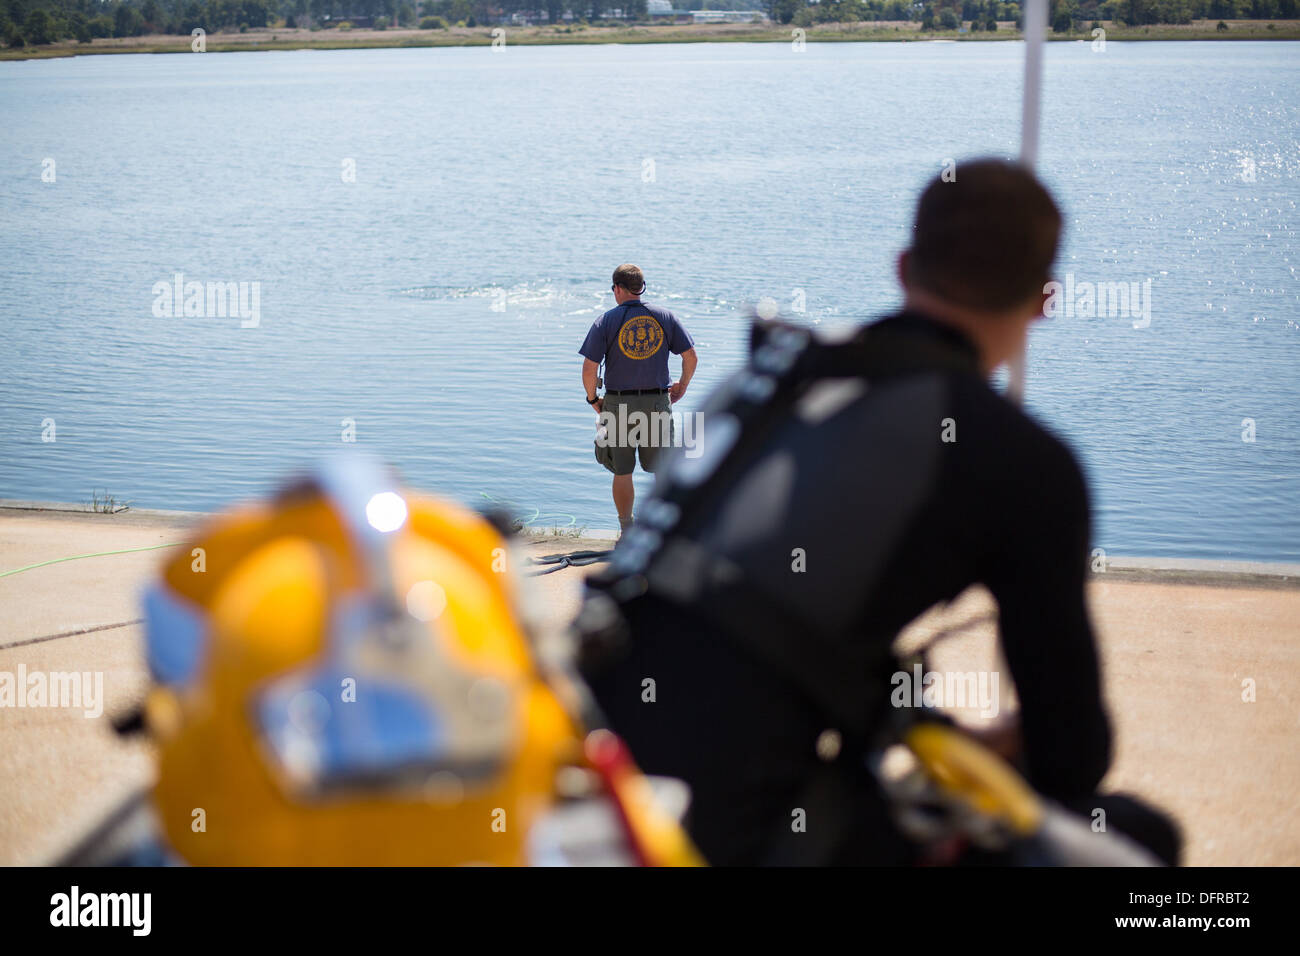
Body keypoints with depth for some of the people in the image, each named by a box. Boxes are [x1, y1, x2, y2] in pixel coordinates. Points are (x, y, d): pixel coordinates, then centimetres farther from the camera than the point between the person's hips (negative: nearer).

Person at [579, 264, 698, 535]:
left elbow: (589, 369, -9)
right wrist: (682, 386, 18)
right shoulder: (665, 317, 1)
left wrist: (593, 399, 7)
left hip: (618, 405, -1)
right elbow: (691, 356, 2)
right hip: (658, 404, 1)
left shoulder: (606, 321, -5)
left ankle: (627, 534, 11)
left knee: (622, 472, 9)